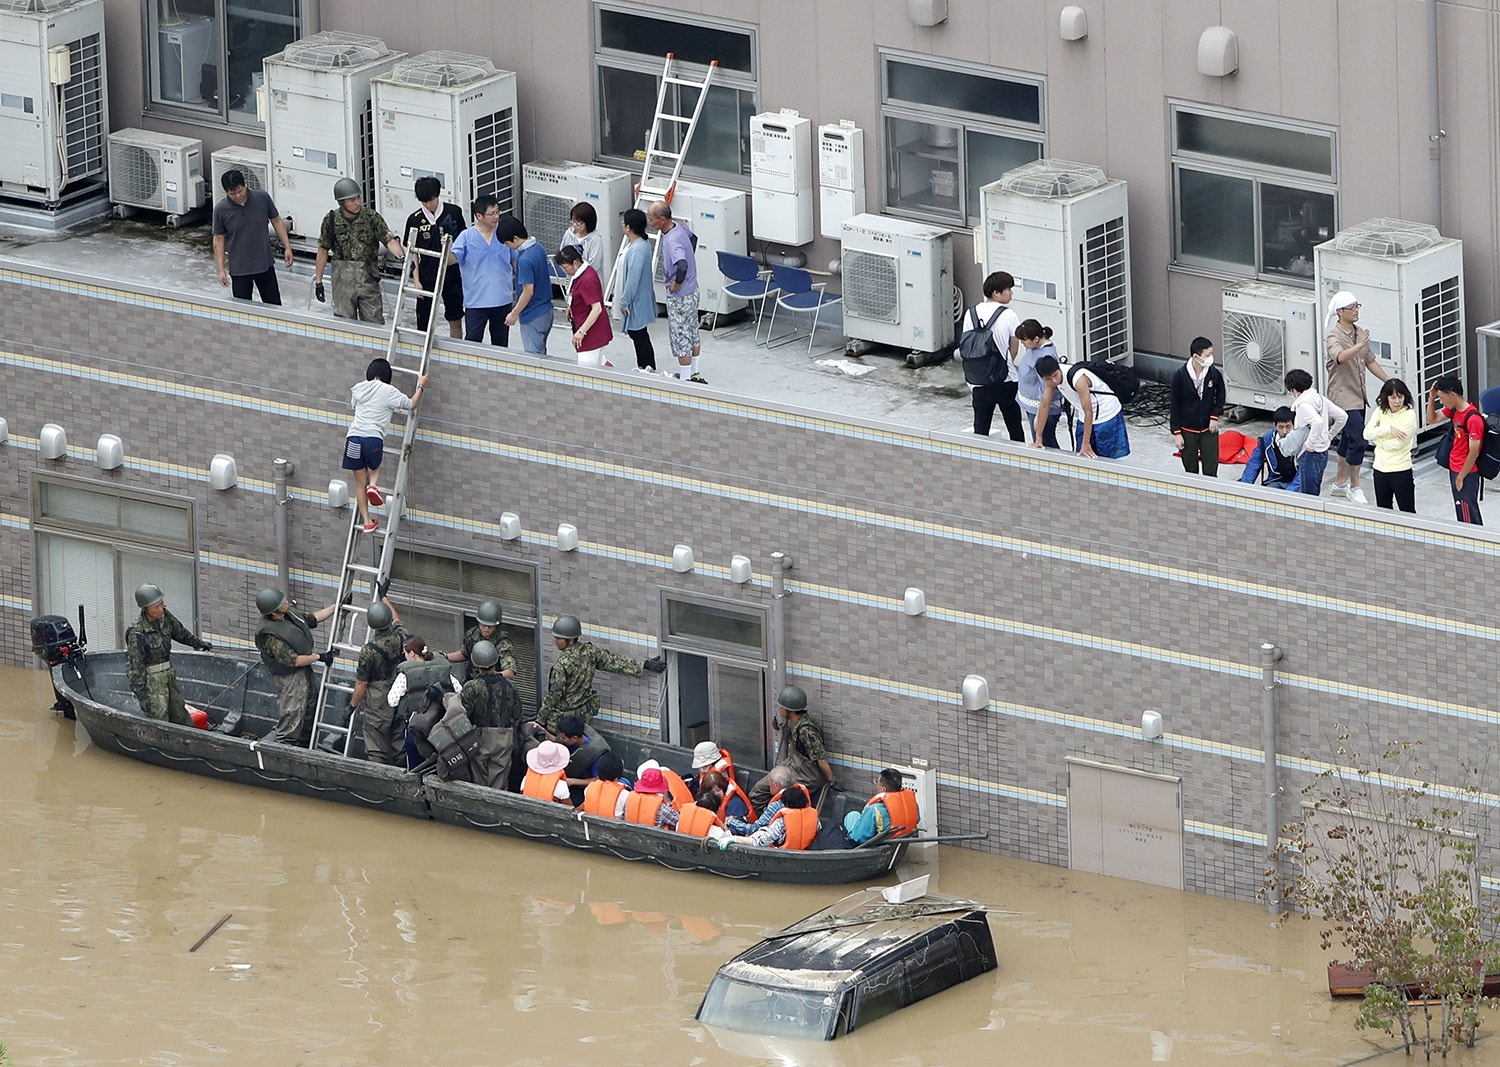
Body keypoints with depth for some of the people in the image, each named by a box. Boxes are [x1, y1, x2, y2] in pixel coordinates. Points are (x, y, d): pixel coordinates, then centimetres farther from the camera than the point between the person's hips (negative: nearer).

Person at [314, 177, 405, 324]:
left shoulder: (371, 217, -6)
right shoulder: (331, 220, -1)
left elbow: (389, 240, -13)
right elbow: (323, 251, 8)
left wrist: (402, 257, -33)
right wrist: (318, 281, 8)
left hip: (368, 276, -1)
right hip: (342, 278, 1)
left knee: (374, 323, 1)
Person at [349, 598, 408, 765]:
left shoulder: (368, 651, -23)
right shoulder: (400, 637, -10)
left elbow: (361, 684, -13)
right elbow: (396, 619, 17)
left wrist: (352, 705, 2)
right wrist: (384, 597, 32)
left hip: (378, 703, -5)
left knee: (376, 748, 3)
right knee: (399, 743, 16)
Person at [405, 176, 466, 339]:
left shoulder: (453, 212, -2)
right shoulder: (414, 220, -2)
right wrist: (416, 281, -3)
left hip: (451, 275, 1)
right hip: (427, 276, -1)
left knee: (455, 320, 9)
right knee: (424, 324, 0)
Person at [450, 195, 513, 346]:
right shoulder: (467, 237, -8)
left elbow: (515, 260, 13)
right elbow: (453, 259, -17)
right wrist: (447, 249, -38)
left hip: (502, 299, 3)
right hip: (476, 301, -3)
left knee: (501, 342, 15)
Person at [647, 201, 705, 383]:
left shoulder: (672, 241, -31)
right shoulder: (677, 226, -2)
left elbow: (682, 265, -46)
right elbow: (693, 238, 20)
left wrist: (677, 283, -27)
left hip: (680, 296, -10)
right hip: (692, 291, 10)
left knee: (680, 338, 3)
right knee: (692, 333, 21)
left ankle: (685, 379, 13)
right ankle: (694, 374, 35)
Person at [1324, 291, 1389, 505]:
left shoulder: (1360, 333, 8)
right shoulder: (1334, 337, -18)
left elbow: (1370, 361, 18)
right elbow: (1340, 357, -39)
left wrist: (1389, 381, 14)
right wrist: (1359, 346, -56)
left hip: (1358, 395, 8)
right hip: (1342, 396, -8)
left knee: (1349, 438, 17)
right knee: (1359, 441, -13)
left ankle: (1340, 483, 31)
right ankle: (1354, 488, -1)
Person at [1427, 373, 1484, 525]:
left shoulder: (1473, 418, -25)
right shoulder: (1453, 410, 1)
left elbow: (1473, 453, -23)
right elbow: (1431, 419, 17)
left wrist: (1460, 478, -16)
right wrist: (1431, 398, 0)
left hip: (1466, 473, -9)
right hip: (1454, 469, 9)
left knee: (1469, 515, -2)